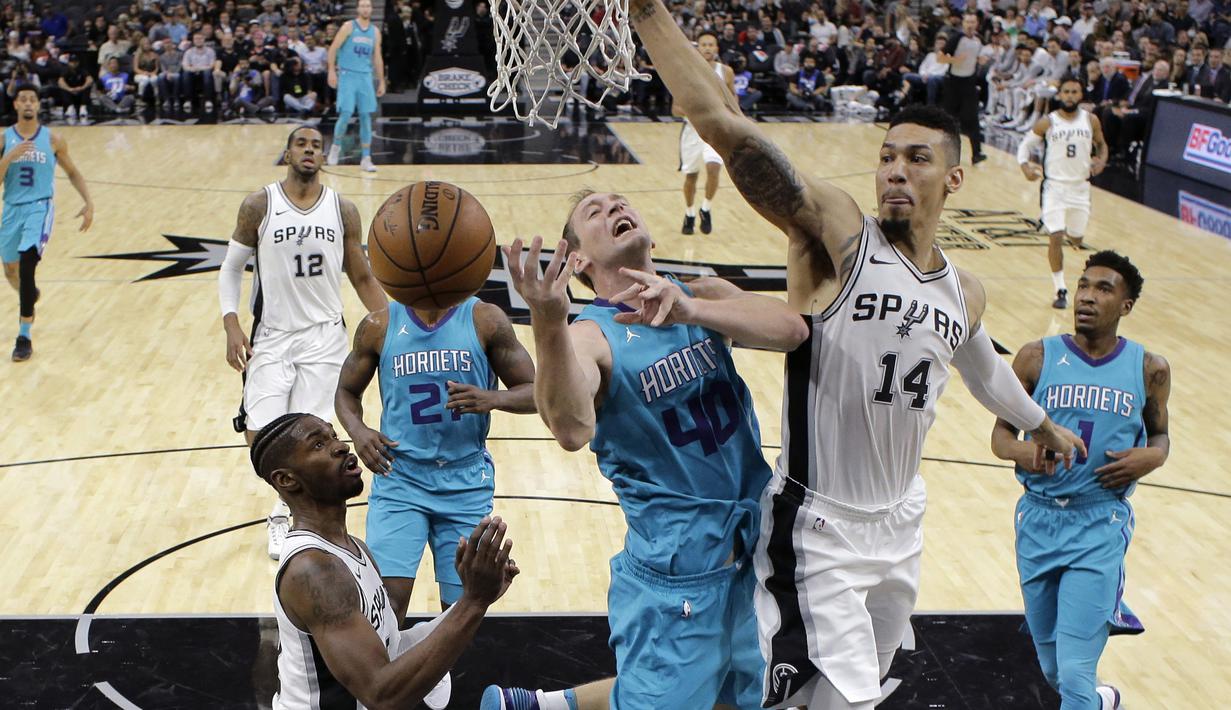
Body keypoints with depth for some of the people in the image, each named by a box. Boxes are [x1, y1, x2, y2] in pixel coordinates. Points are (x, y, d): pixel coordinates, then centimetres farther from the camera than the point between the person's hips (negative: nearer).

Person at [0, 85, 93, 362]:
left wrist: (88, 203, 2)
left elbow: (73, 172, 12)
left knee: (26, 264, -23)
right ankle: (29, 297, 53)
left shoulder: (53, 139, -1)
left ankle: (25, 337, -17)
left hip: (40, 208, -3)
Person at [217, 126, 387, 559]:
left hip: (324, 337, 1)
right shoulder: (259, 206, -3)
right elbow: (230, 268, 4)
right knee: (260, 436, -9)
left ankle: (286, 511, 23)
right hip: (271, 336, -1)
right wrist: (231, 327, -7)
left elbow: (362, 279, 10)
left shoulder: (343, 211, 2)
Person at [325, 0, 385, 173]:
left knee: (366, 117, 0)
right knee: (346, 114, -10)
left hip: (365, 76, 4)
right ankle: (336, 146, 16)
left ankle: (366, 158, 3)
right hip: (347, 74, -4)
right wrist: (332, 71, -11)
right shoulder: (348, 26, -2)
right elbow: (333, 48, -3)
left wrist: (381, 81, 12)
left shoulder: (375, 31, 10)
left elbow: (377, 58, 15)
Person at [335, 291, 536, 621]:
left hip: (466, 482, 0)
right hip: (399, 476, 0)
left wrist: (492, 399, -24)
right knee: (386, 600, -14)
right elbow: (347, 391, 13)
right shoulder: (379, 325, 0)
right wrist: (357, 430, -9)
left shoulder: (486, 320, -3)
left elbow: (534, 392, -2)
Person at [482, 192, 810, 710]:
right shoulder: (591, 335, -13)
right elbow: (572, 429, -34)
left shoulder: (703, 296, 1)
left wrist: (690, 309, -37)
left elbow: (790, 329, -20)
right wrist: (549, 327, -51)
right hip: (676, 570, -6)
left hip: (760, 543, 6)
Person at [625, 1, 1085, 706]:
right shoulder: (838, 232, -15)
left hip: (902, 524, 7)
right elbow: (723, 124, -26)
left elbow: (983, 367, 29)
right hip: (817, 532, -7)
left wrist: (1042, 423, 46)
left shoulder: (966, 294, 5)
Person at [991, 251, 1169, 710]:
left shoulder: (1148, 369, 0)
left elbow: (1159, 433, 14)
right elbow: (1000, 433, 2)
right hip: (1038, 521, 2)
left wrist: (1154, 456, -9)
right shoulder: (1038, 358, -2)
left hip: (1100, 527, -2)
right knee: (1053, 670, 16)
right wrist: (1023, 451, -20)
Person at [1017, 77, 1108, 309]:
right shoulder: (1047, 123, -8)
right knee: (1055, 238, -12)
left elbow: (1101, 144, 14)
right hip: (1054, 186, -3)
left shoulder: (1091, 120, -1)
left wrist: (1101, 160, -7)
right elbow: (1025, 144, 2)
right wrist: (1025, 166, -17)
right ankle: (1060, 290, -1)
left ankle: (1070, 233, 55)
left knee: (1076, 239, 15)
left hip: (1080, 187, 3)